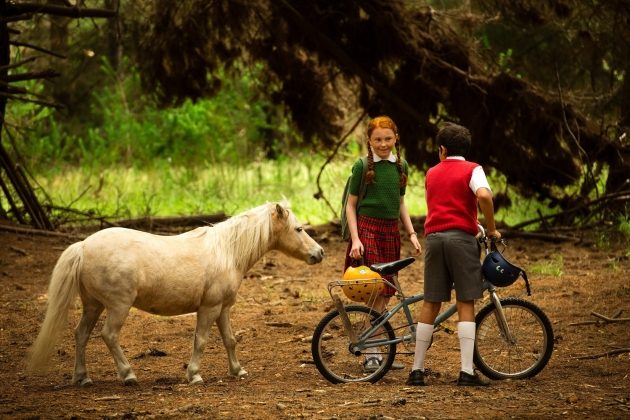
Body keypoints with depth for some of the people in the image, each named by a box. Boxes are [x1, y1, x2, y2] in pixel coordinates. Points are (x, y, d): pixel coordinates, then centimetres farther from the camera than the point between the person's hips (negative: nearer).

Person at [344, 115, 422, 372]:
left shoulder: (400, 166, 11)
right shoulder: (362, 166, -3)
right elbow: (351, 204, -1)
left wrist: (411, 233, 9)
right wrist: (355, 239, -10)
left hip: (391, 230, 5)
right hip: (367, 228, -5)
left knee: (386, 293, 4)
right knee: (377, 292, -12)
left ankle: (377, 352, 11)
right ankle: (371, 355, -8)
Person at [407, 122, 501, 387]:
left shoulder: (432, 173, 19)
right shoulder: (471, 170, 2)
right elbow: (483, 195, -18)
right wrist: (491, 229, -6)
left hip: (433, 237, 4)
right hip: (461, 236, -4)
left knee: (431, 304, 9)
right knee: (465, 304, -2)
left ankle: (417, 370, 9)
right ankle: (467, 371, -10)